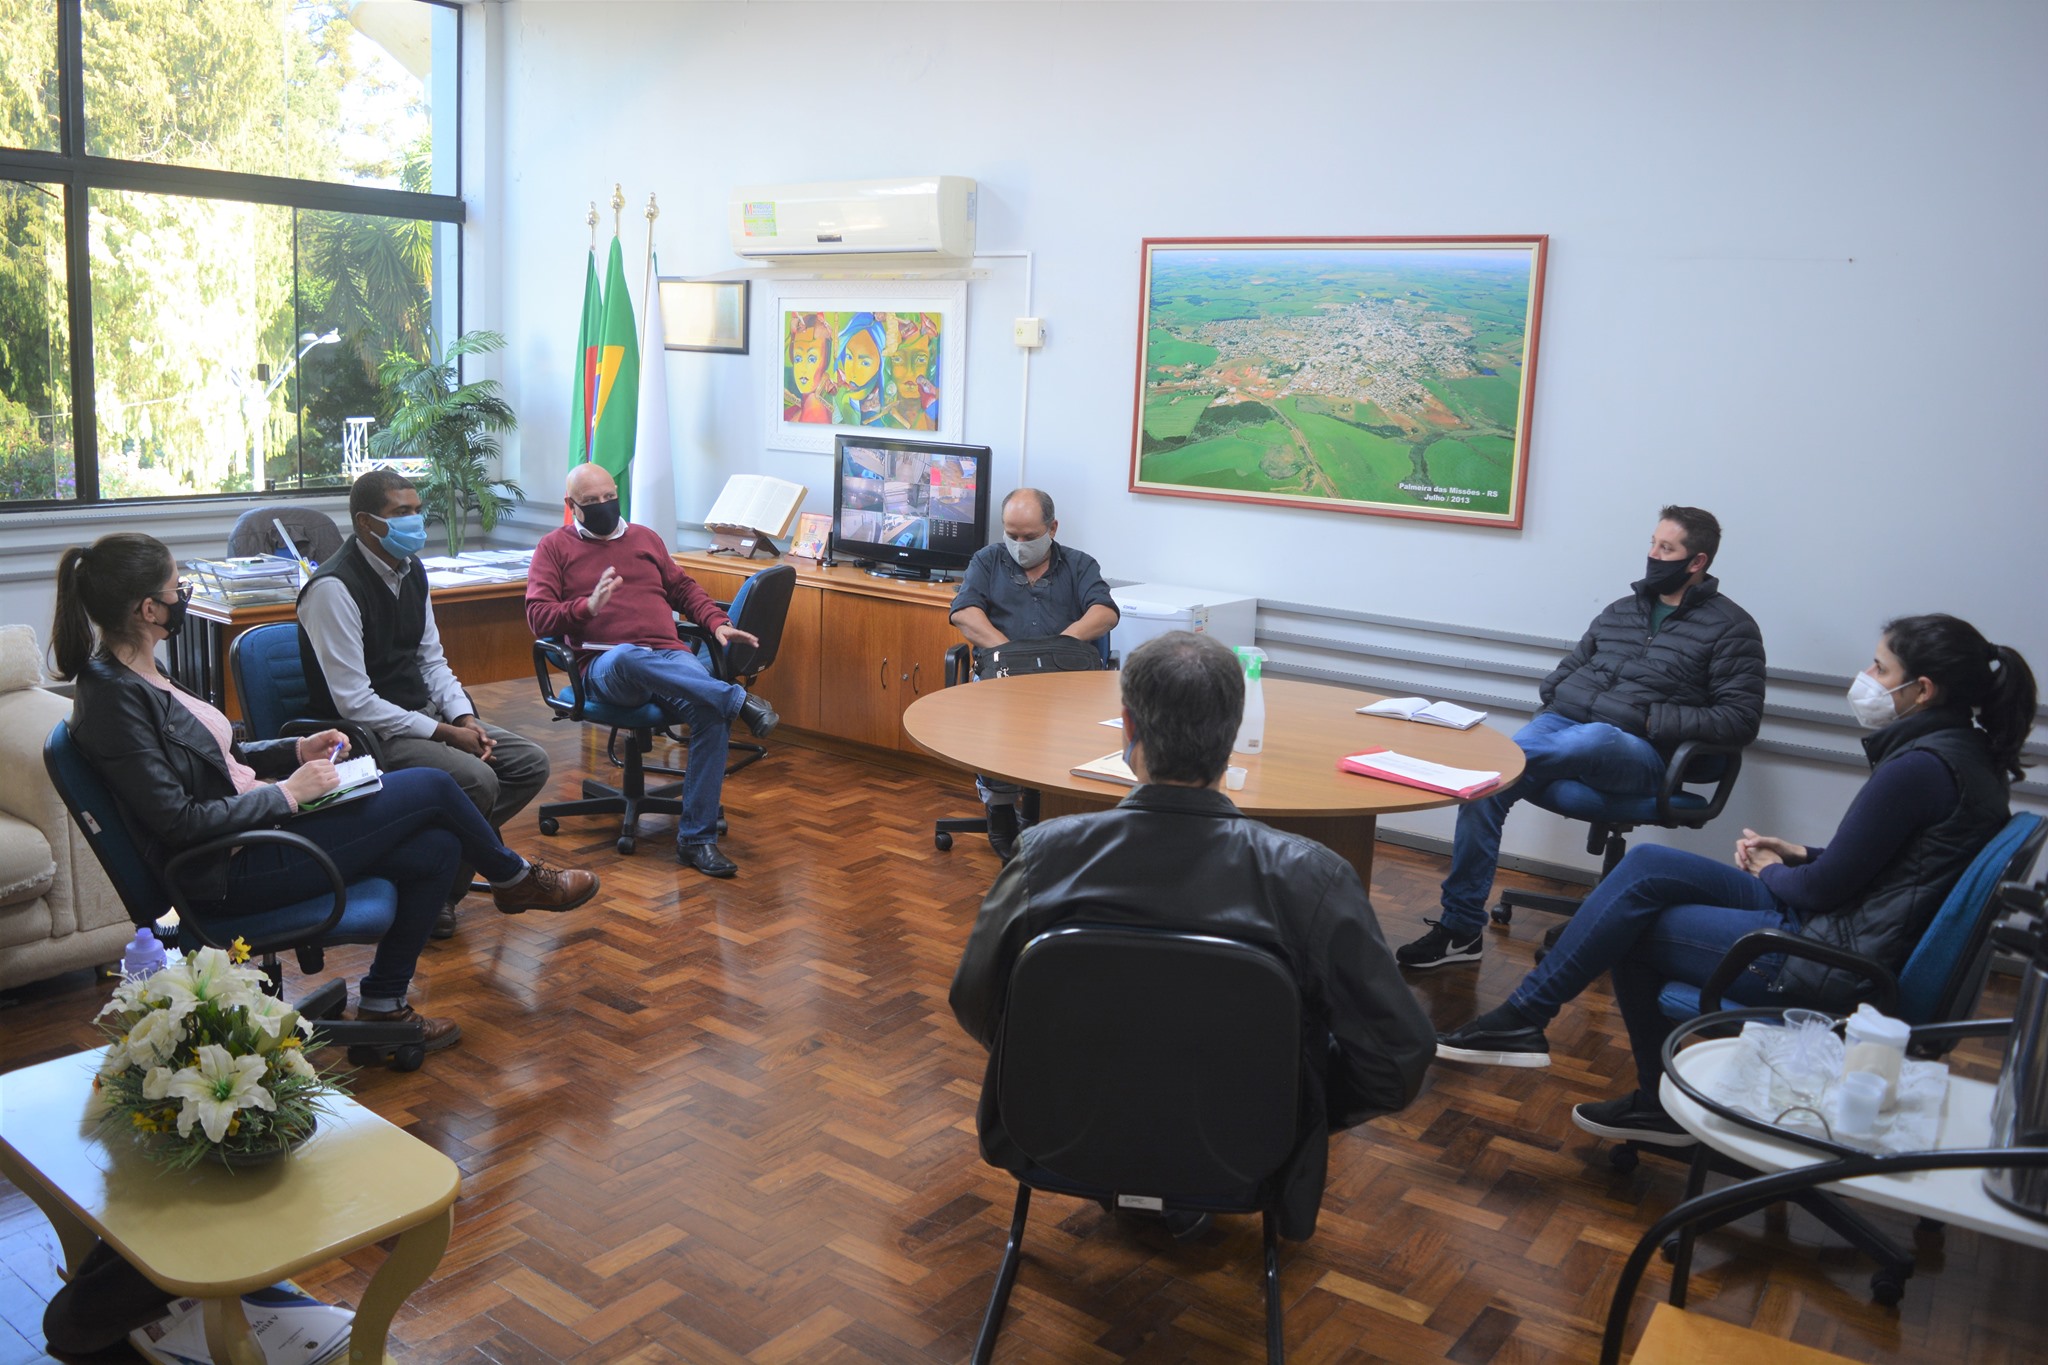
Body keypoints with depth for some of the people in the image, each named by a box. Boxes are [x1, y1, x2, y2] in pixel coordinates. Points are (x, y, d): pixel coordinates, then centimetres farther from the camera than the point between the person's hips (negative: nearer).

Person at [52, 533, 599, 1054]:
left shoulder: (134, 677, 9)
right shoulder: (112, 697, -21)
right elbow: (178, 820, -24)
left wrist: (295, 751, 8)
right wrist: (287, 793, -16)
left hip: (251, 827, 10)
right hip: (231, 870, -10)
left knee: (436, 849, 1)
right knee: (432, 787, -8)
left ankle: (383, 1005, 14)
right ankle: (514, 879, 20)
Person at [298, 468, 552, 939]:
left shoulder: (411, 570, 7)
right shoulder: (334, 589, -19)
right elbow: (355, 702, -21)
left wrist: (465, 718, -4)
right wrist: (445, 733, -20)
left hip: (422, 715, 9)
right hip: (368, 732, -9)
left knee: (530, 763, -4)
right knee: (476, 781, -28)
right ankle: (434, 894, -4)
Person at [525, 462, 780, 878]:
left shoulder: (644, 538, 26)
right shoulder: (555, 547, 14)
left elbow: (682, 587, 30)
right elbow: (538, 616, 3)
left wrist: (718, 623, 11)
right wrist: (588, 606, -16)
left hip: (670, 659, 3)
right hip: (606, 668, -3)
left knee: (712, 711, -30)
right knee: (626, 657, -43)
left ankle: (696, 837, -25)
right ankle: (739, 701, -37)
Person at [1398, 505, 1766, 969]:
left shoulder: (1731, 629, 6)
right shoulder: (1620, 611, 22)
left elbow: (1741, 718, -2)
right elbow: (1565, 672, 30)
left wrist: (1651, 719, -11)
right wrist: (1555, 697, 5)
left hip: (1635, 751, -4)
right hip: (1562, 722, 5)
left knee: (1590, 739, -43)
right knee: (1484, 783, -24)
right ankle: (1461, 927, -17)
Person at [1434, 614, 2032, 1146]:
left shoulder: (1923, 766, -21)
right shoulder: (1958, 751, 9)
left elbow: (1824, 888, -16)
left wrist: (1771, 872, 3)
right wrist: (1800, 856, 8)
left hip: (1834, 959, -9)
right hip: (1849, 930, 9)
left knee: (1630, 927, -6)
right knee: (1646, 869, 2)